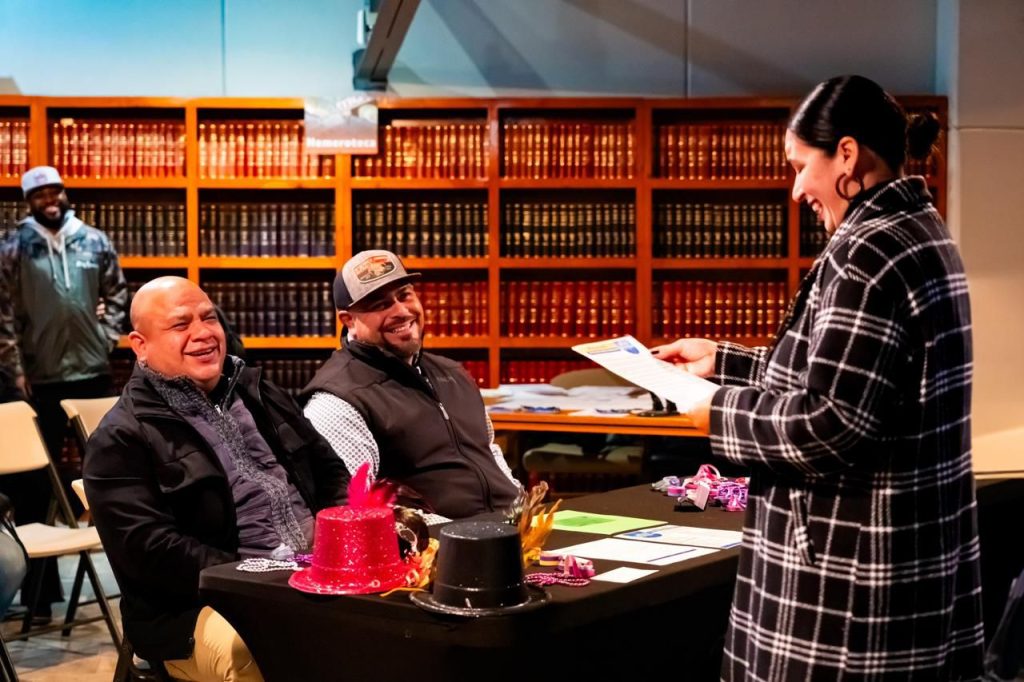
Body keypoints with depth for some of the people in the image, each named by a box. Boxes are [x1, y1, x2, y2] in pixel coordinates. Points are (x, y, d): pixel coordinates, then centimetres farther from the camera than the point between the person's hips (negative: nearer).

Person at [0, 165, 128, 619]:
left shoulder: (95, 241, 4)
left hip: (95, 372, 2)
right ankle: (39, 585, 15)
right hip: (42, 378, -2)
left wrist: (108, 335, 0)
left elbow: (116, 293, 12)